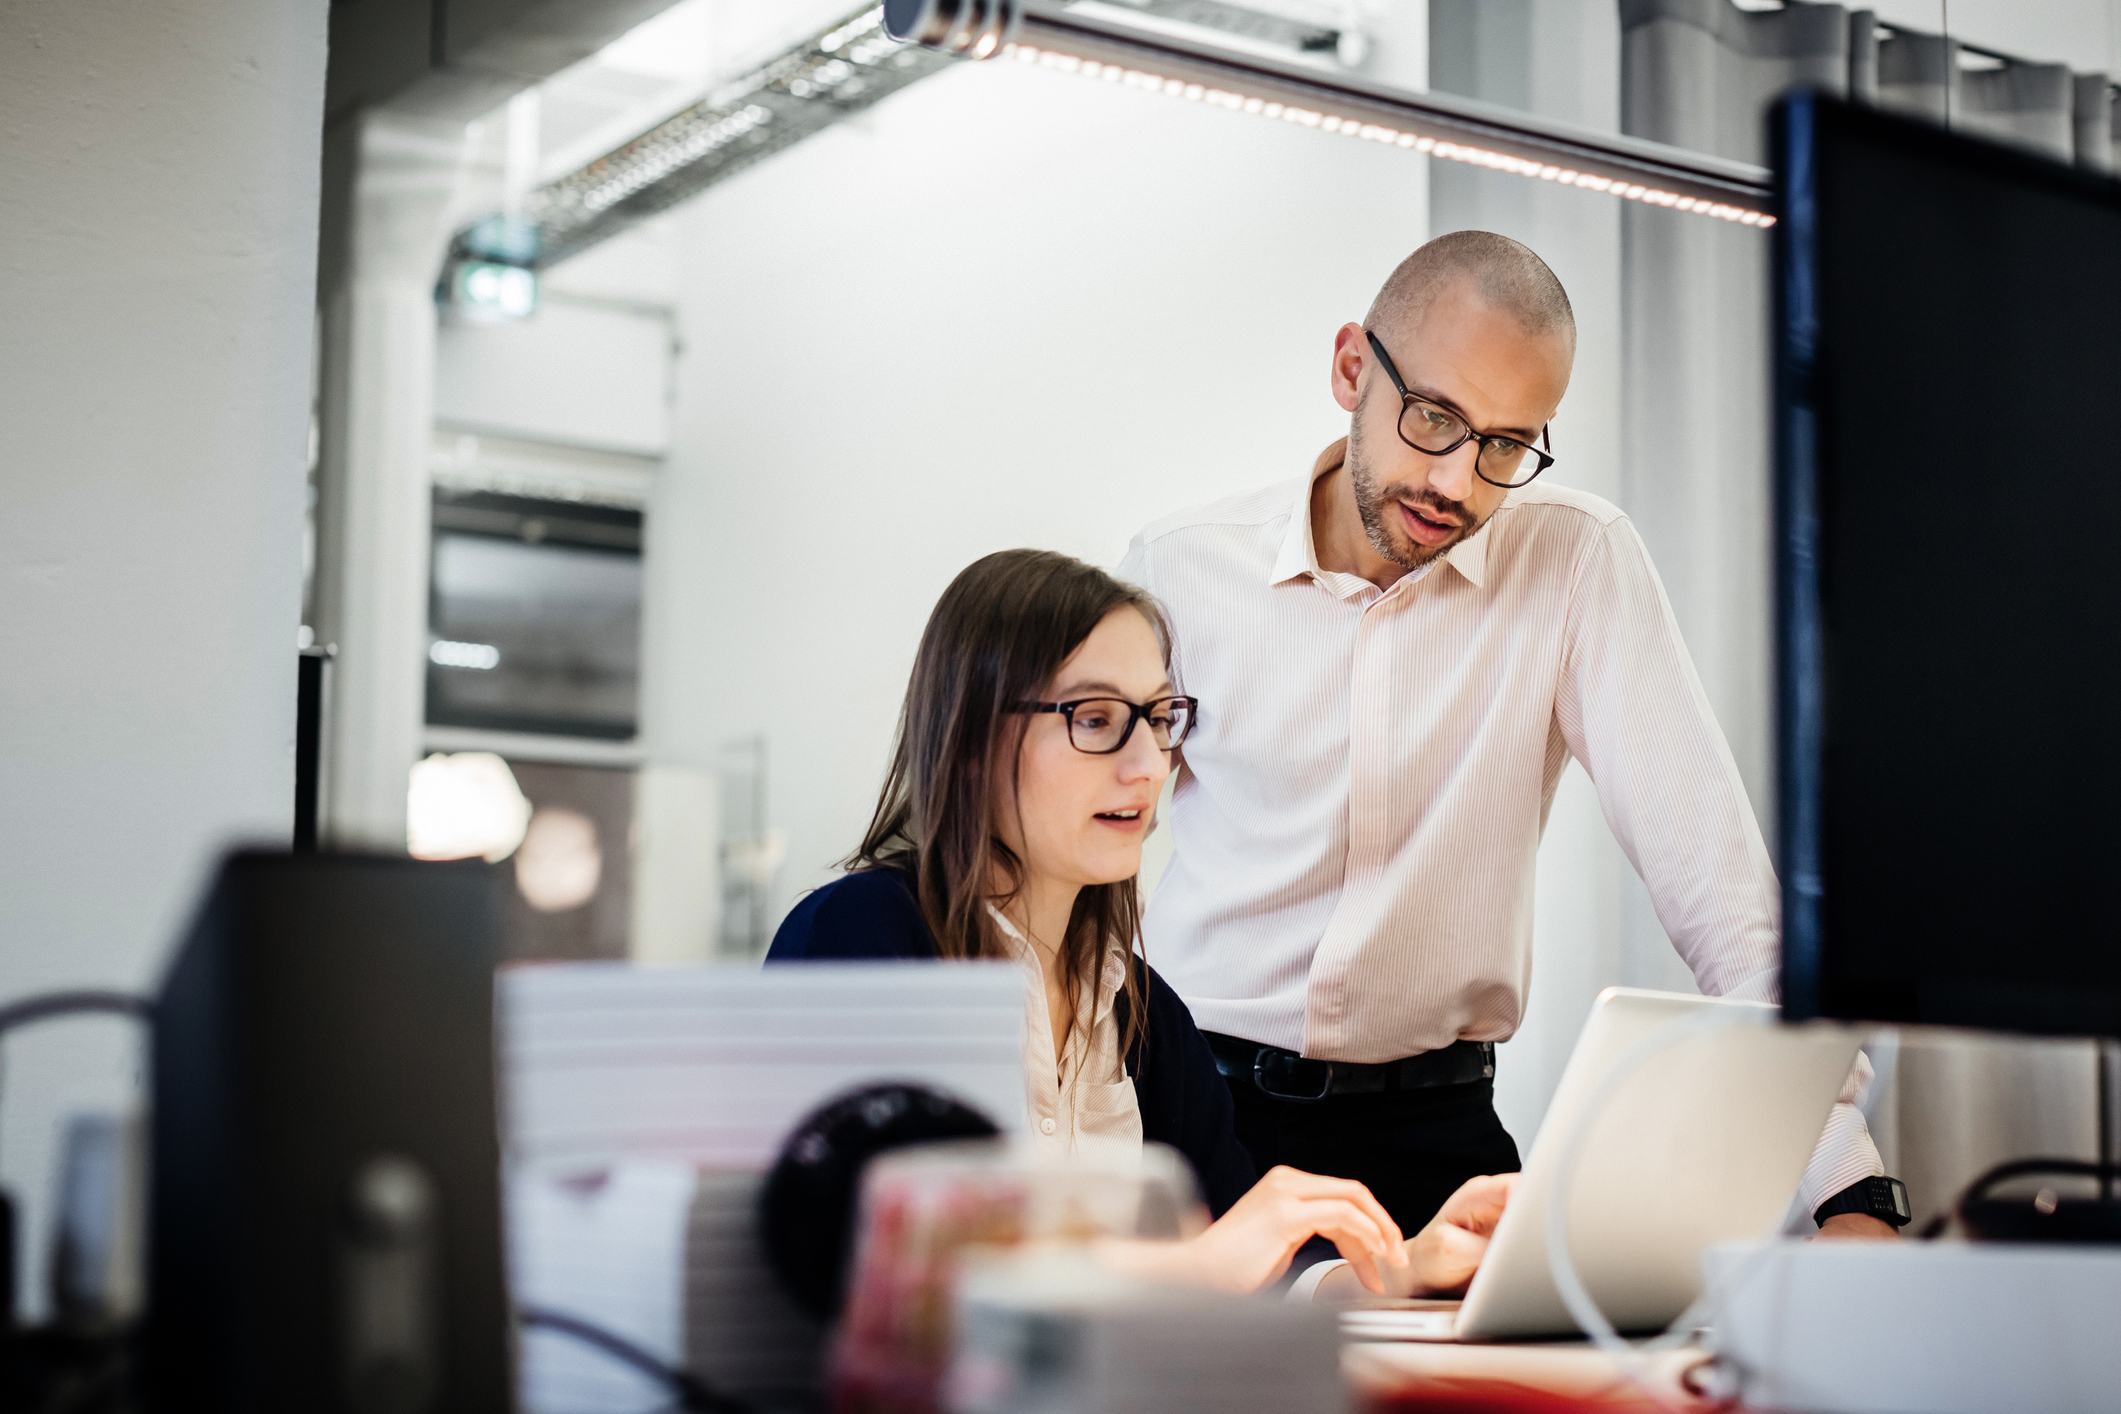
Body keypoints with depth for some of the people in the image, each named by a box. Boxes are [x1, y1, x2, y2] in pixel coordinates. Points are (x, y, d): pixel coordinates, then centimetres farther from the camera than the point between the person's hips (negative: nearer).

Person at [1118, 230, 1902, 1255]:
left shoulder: (1580, 564, -4)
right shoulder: (1177, 572, -1)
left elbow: (1709, 871, -10)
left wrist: (1844, 1179, -20)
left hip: (1427, 1127, 0)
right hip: (1190, 1100, 0)